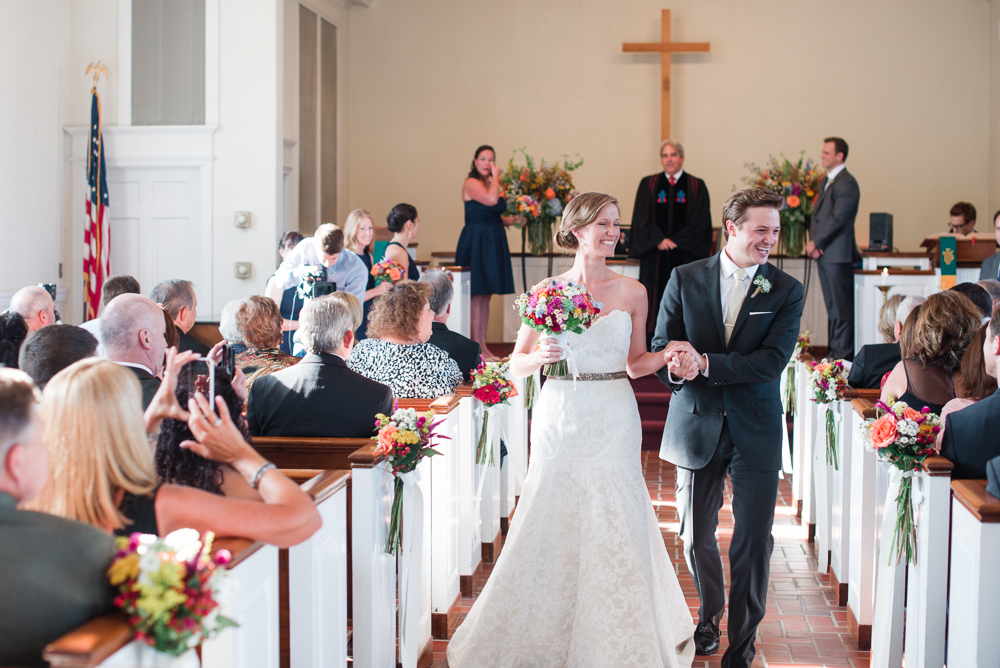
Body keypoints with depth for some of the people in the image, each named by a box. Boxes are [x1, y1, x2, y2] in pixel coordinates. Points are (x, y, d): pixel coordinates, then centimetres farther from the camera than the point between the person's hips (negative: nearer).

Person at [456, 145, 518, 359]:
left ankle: (483, 345, 14)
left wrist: (513, 220, 4)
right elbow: (491, 200, -26)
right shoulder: (471, 183, -9)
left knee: (486, 297, 10)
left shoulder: (492, 184, 17)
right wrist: (496, 176, -12)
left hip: (494, 243, 8)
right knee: (477, 296, -6)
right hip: (476, 242, -8)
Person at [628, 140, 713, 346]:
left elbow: (699, 221, -2)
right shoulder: (648, 184, 9)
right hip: (655, 254, 1)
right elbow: (642, 217, 1)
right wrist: (659, 240, -14)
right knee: (655, 297, -2)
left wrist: (675, 241, -11)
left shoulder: (696, 186, 6)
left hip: (685, 253, -1)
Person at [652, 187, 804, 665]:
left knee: (753, 542, -1)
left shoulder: (786, 291, -2)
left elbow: (772, 360, -14)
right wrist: (673, 367, -24)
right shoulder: (686, 279, 1)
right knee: (696, 537, 13)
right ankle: (709, 616, 40)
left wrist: (705, 364, -21)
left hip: (756, 432, -1)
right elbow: (661, 349, 0)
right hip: (697, 426, 1)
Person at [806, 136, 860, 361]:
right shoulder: (827, 181, 18)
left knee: (842, 306, -5)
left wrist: (816, 242, -13)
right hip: (823, 254, 9)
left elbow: (838, 218, -18)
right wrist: (813, 241, 3)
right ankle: (834, 350, 19)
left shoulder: (846, 184, -12)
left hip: (838, 253, -9)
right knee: (832, 306, 13)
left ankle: (844, 352, -2)